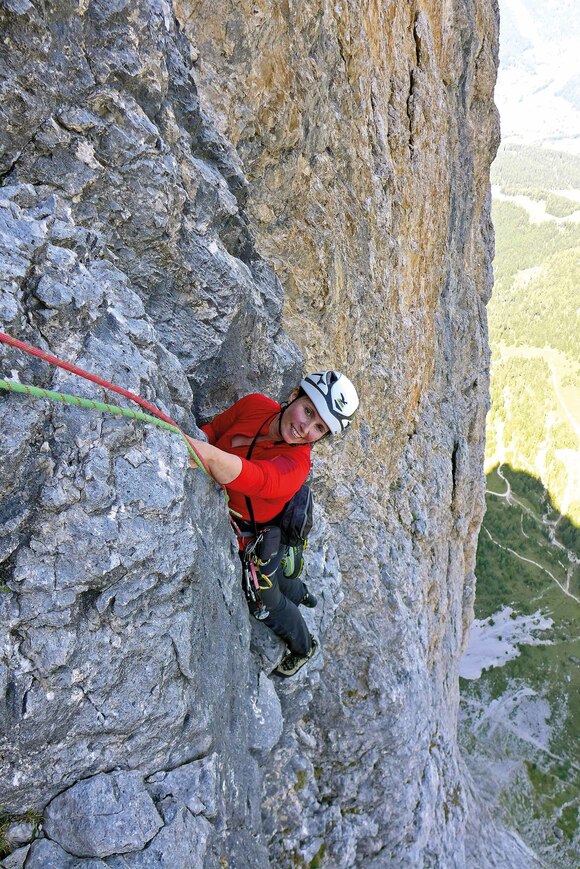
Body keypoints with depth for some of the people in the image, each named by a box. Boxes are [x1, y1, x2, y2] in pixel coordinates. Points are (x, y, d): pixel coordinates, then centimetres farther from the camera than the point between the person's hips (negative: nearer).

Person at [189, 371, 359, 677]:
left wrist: (206, 452, -77)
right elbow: (214, 428, -5)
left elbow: (252, 479, -59)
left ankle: (303, 647, 56)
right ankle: (298, 593, 71)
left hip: (258, 540, -6)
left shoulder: (296, 465, -39)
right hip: (222, 515, 6)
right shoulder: (253, 405, -22)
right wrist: (196, 439, -27)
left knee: (267, 602, 22)